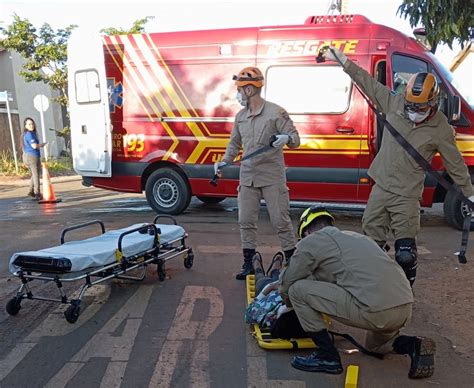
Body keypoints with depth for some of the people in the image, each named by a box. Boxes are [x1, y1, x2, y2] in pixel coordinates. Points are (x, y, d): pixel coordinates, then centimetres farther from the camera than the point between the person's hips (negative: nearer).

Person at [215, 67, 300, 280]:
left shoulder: (276, 112, -7)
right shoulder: (240, 116, 11)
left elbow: (295, 139, -7)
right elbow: (234, 143, 20)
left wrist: (286, 138, -30)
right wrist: (224, 162, 4)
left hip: (272, 178, -5)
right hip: (247, 178, 6)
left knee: (281, 221, 0)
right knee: (246, 222, 7)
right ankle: (248, 264, 19)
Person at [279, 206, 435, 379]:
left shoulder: (310, 242, 7)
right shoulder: (354, 236, 29)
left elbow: (287, 285, 14)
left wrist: (290, 303, 36)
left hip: (375, 310, -9)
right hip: (405, 309, 9)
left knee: (298, 290, 4)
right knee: (374, 344, 39)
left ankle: (327, 357, 9)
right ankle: (414, 345, 11)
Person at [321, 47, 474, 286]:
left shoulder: (441, 129, -8)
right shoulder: (395, 104, -2)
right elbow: (368, 83, 5)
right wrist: (343, 60, 5)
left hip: (406, 195, -3)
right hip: (380, 188, 4)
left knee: (405, 252, -4)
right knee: (372, 242, 11)